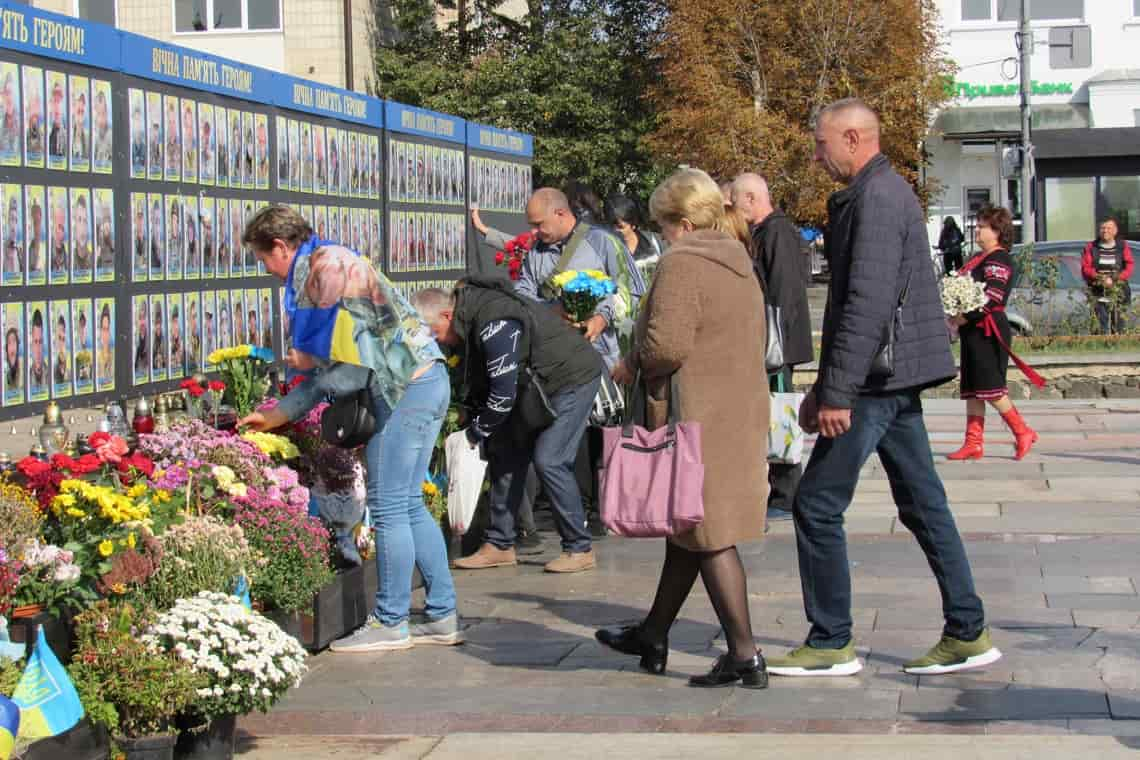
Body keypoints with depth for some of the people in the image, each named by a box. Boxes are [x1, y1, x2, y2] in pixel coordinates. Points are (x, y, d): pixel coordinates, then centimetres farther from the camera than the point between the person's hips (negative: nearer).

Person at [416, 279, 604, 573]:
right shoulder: (472, 312, 0)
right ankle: (500, 545, 11)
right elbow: (480, 384, 9)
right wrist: (475, 425, 3)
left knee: (549, 460, -16)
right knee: (504, 452, 5)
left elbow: (503, 394, -28)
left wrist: (475, 432, -16)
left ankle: (580, 550, -6)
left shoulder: (494, 327, -31)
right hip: (538, 384, 10)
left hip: (573, 379, -10)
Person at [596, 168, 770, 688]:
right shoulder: (740, 265, 14)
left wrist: (631, 365, -3)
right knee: (687, 529, 18)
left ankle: (744, 656, -3)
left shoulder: (681, 264, -15)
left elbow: (666, 346, -25)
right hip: (738, 415, 9)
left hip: (696, 420, -9)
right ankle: (653, 636, 31)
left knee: (709, 537, -4)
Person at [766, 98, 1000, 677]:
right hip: (895, 382, 10)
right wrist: (824, 386, 23)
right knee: (922, 503, 11)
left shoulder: (876, 197, -15)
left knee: (817, 505, -5)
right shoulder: (883, 192, 19)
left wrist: (839, 392, -23)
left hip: (878, 378, -10)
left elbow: (868, 303, -23)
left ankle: (831, 643, 2)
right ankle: (967, 633, 14)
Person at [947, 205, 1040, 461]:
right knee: (971, 390, 7)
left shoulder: (999, 260, -11)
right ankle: (973, 443, 8)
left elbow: (991, 299, -22)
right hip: (972, 331, 10)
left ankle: (1023, 433, 3)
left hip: (988, 331, -10)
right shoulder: (978, 258, 19)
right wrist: (955, 317, 3)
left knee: (990, 388, -9)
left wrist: (961, 318, -22)